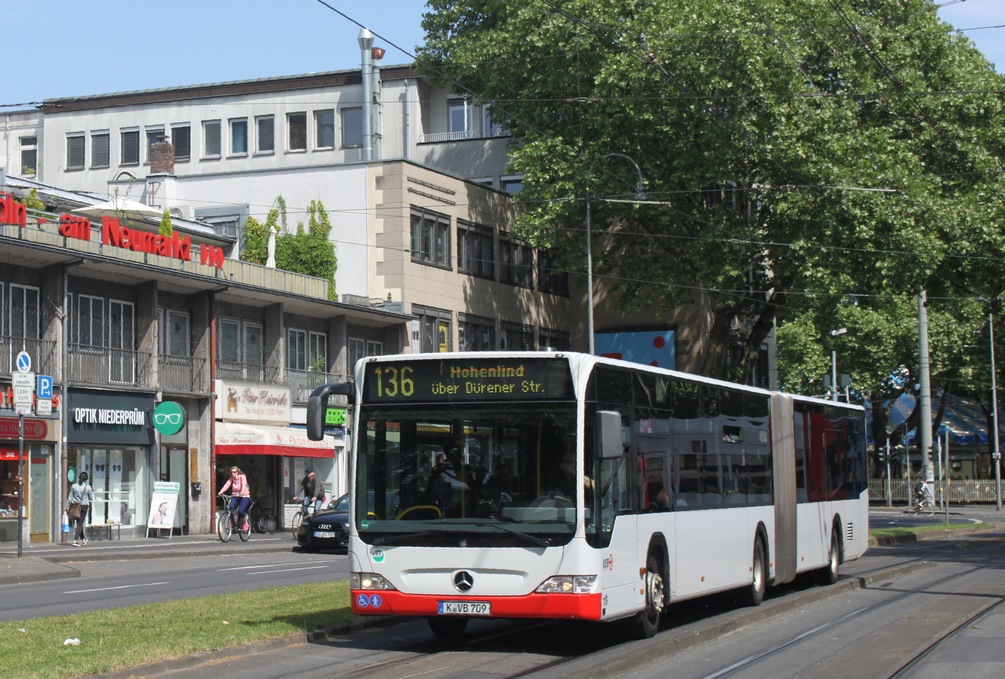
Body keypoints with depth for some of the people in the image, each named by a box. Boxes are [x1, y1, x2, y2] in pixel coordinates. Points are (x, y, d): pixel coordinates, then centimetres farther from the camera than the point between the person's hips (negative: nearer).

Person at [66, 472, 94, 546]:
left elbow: (70, 498, -1)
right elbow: (91, 498, 4)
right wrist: (89, 504, 25)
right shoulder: (88, 487, -6)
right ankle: (75, 540, -11)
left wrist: (67, 507, 5)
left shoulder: (74, 486, -2)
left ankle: (83, 539, 29)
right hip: (84, 506, -2)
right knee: (80, 524, 1)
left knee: (79, 523, 17)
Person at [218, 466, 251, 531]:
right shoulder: (232, 478, 4)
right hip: (235, 496, 4)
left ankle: (245, 523, 8)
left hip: (244, 496, -4)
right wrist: (221, 492, -28)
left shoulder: (242, 477, -9)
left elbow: (244, 484, -26)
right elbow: (227, 485, -11)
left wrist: (242, 492, -46)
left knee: (240, 511, -21)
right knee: (230, 509, -21)